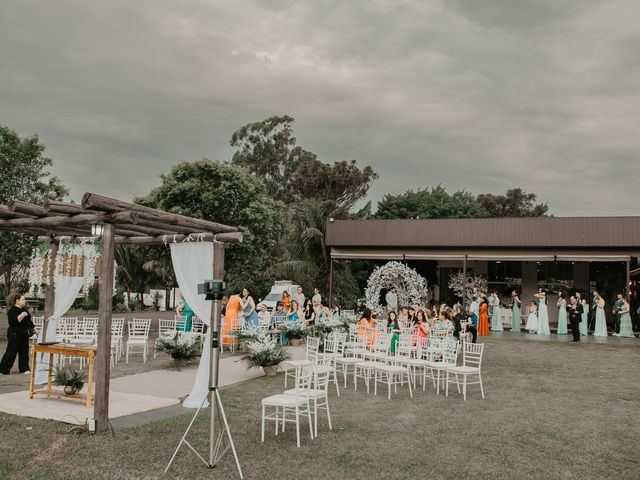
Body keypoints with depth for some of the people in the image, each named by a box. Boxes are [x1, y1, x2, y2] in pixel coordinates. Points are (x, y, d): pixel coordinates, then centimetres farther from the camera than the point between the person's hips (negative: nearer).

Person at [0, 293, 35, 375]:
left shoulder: (24, 309, 15)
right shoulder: (12, 311, -13)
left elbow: (29, 321, 24)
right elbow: (12, 322, -25)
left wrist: (34, 328, 19)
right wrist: (21, 315, -28)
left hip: (24, 335, 8)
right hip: (15, 335, -8)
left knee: (24, 352, 7)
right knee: (11, 352, -3)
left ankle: (24, 369, 13)